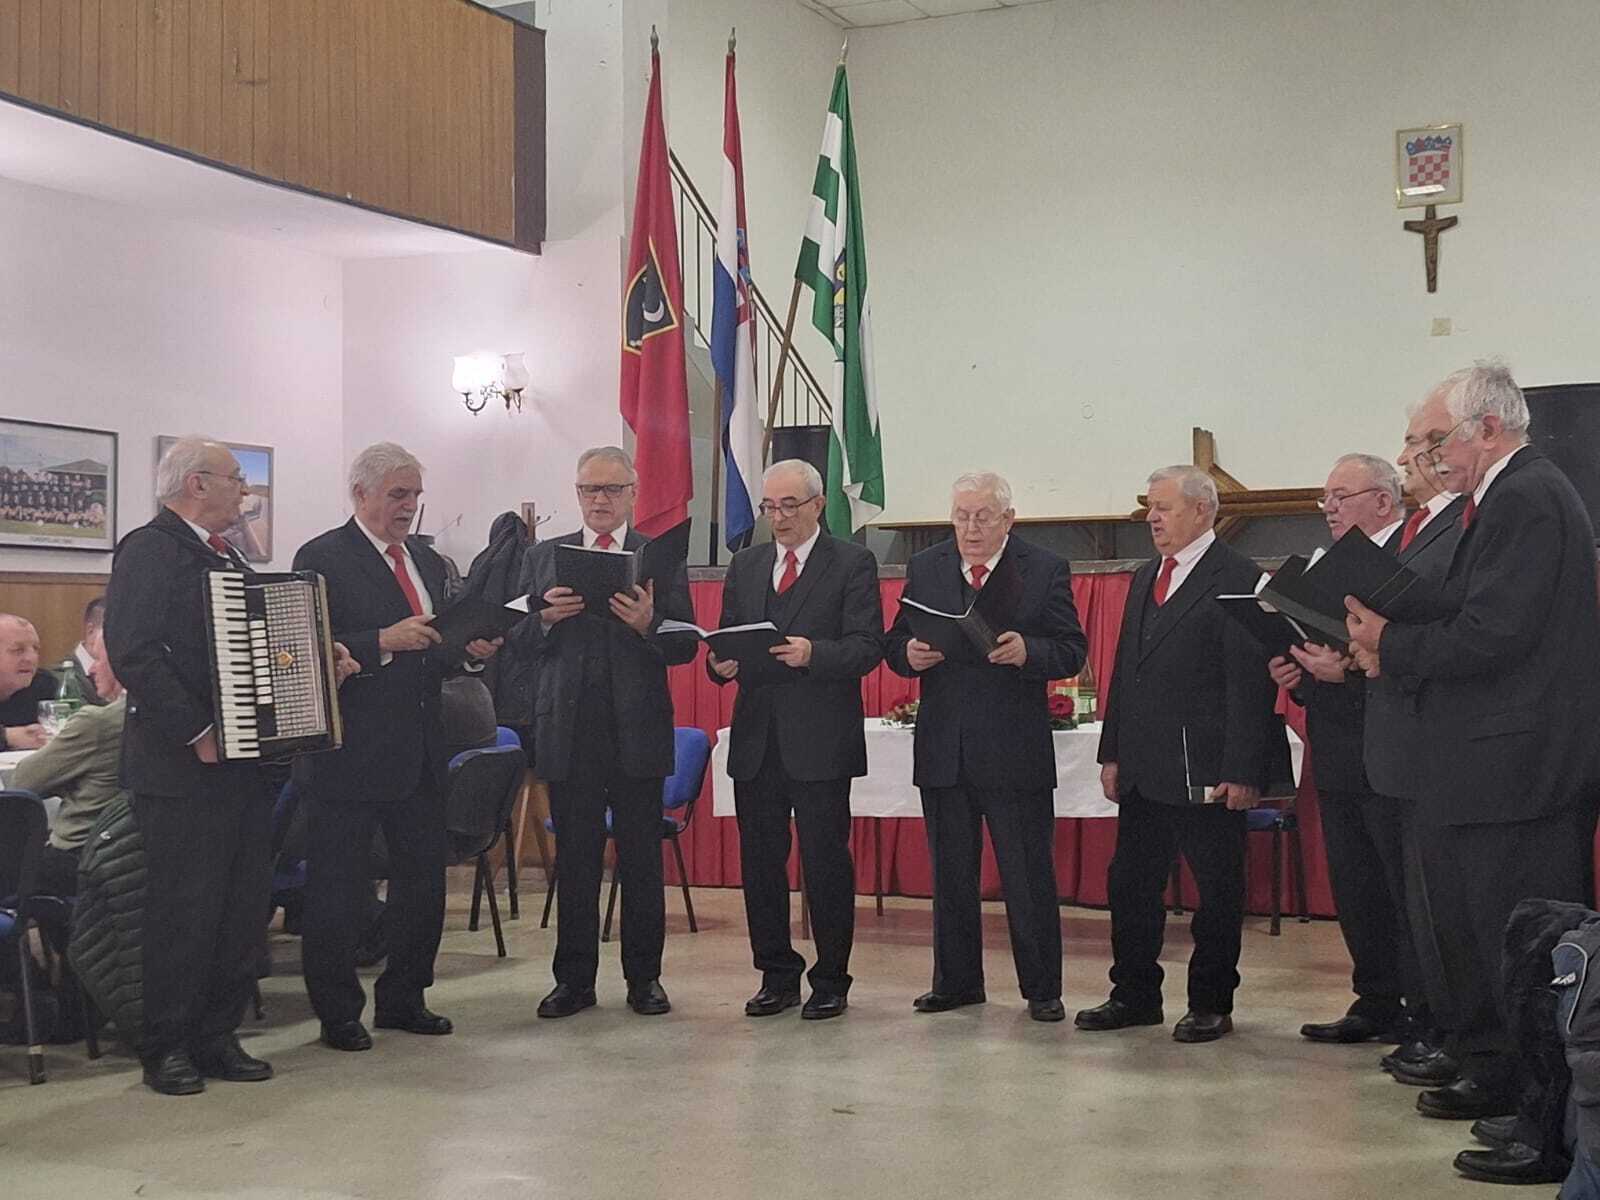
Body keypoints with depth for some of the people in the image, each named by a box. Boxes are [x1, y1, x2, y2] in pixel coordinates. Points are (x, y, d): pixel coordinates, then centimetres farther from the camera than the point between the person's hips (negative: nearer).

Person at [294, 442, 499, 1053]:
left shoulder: (427, 561, 15)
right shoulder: (323, 558, -8)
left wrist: (470, 649, 1)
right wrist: (383, 641, -24)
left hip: (420, 751, 7)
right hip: (349, 753, -7)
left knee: (424, 876, 12)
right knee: (339, 889, 2)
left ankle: (402, 999, 25)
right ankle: (337, 1013, 13)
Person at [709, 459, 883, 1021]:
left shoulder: (852, 563, 0)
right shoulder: (745, 565, 15)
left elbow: (867, 647, -9)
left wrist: (814, 653, -25)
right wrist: (720, 662, -8)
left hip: (819, 741, -5)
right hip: (756, 741, 5)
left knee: (826, 863, 0)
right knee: (760, 863, 9)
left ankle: (831, 980, 12)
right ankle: (777, 975, 21)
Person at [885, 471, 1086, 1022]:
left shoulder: (1045, 569, -1)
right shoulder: (924, 569, 8)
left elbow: (1072, 651, -4)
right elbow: (896, 644, 8)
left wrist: (1027, 651, -24)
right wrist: (909, 653, -15)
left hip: (1015, 750, -3)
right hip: (943, 749, 4)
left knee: (1029, 875, 3)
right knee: (950, 875, 13)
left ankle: (1042, 989, 14)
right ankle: (957, 981, 26)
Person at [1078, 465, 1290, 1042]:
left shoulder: (1236, 578, -9)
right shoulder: (1145, 578, 16)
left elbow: (1249, 681, -14)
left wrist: (1240, 772, -18)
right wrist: (1112, 753, 13)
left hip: (1205, 772, -8)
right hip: (1144, 771, 8)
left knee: (1217, 891, 5)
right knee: (1129, 884, 11)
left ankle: (1210, 1005, 15)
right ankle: (1135, 996, 23)